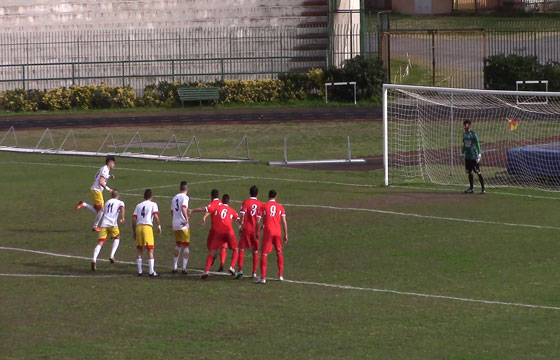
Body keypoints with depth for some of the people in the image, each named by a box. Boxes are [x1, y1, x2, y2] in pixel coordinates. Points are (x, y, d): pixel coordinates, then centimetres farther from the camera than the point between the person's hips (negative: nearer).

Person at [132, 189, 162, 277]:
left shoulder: (138, 205, 18)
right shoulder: (153, 204, 7)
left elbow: (134, 219, 12)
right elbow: (156, 216, -8)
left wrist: (134, 231, 18)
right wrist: (159, 226, 0)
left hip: (138, 226, 4)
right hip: (148, 226, -4)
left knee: (139, 249, 12)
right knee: (150, 249, -1)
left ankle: (139, 271, 12)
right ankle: (152, 271, -4)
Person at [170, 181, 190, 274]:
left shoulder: (174, 198, 13)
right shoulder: (185, 197, -8)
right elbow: (183, 208, -26)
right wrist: (186, 218, -24)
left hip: (175, 225, 6)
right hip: (183, 225, -6)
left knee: (178, 245, 19)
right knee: (186, 246, 2)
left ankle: (174, 267, 17)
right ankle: (184, 267, -4)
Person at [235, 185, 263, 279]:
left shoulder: (245, 202, -3)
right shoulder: (260, 204, 3)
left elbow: (242, 215, -11)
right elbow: (259, 218, -1)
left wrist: (241, 227, -6)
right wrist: (257, 231, 0)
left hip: (246, 229, -2)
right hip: (255, 229, 2)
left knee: (242, 249, 3)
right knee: (255, 251, 10)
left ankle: (240, 269, -12)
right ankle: (254, 272, 8)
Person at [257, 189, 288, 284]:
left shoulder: (264, 206, 1)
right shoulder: (280, 207, 6)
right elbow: (284, 222, 4)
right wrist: (286, 235, 9)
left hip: (268, 231, -3)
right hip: (278, 232, 3)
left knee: (264, 254, -1)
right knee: (279, 252, 20)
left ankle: (263, 277, -9)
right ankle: (281, 275, 23)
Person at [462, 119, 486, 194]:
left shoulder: (473, 134, -10)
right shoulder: (464, 134, 11)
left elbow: (478, 144, -10)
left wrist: (479, 154, -15)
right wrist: (462, 153, 22)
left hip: (474, 156, -7)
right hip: (467, 156, 7)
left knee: (478, 172, -7)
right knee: (469, 172, 9)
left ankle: (483, 188, -4)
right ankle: (471, 188, 17)